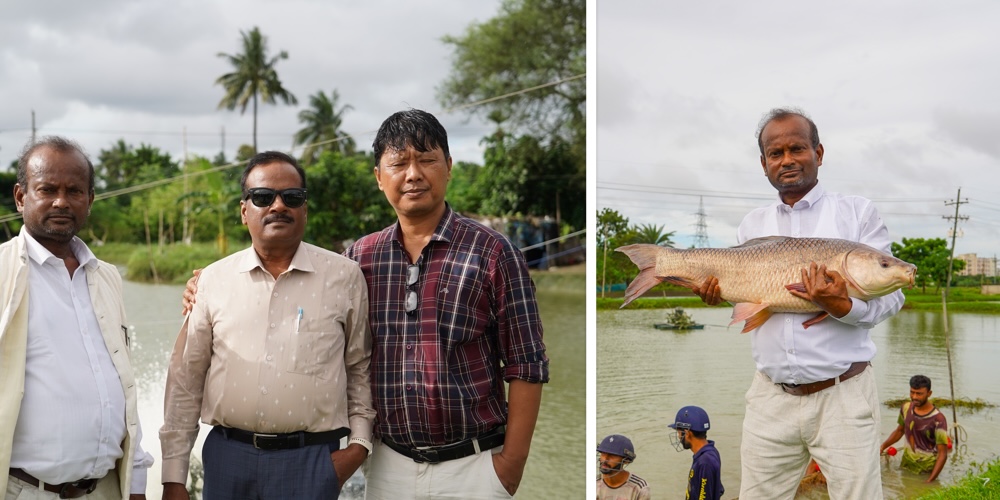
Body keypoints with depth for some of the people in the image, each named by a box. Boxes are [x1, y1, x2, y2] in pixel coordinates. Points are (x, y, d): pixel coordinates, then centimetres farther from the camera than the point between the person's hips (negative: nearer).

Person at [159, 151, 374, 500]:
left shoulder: (344, 276, 1)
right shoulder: (213, 280, 3)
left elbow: (361, 368, 8)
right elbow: (186, 381, 5)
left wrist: (359, 442, -1)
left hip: (312, 459, -1)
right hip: (228, 456, 2)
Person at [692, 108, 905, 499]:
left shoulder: (857, 212, 2)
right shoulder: (752, 225, 14)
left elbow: (891, 297, -2)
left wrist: (841, 307, -22)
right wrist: (716, 294, -3)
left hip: (842, 394, -3)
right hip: (771, 396, 3)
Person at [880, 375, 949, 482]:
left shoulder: (938, 419, -21)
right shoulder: (906, 408, -2)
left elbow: (943, 453, -20)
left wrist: (930, 481, -26)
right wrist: (883, 446, 3)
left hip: (925, 471, -5)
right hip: (905, 465, 5)